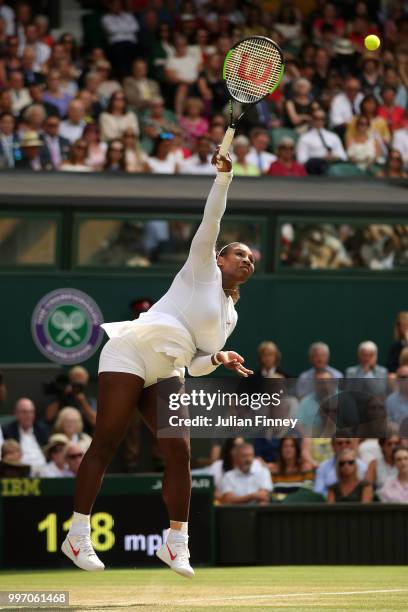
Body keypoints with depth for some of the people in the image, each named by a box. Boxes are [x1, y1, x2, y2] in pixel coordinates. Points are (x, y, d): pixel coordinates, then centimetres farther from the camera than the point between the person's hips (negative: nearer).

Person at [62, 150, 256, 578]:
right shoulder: (203, 270, 6)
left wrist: (219, 359, -2)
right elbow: (211, 220, -5)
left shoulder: (230, 315, 21)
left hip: (168, 372, 7)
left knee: (178, 451, -8)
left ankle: (176, 543, -2)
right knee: (105, 445, -8)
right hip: (131, 352, -7)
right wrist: (223, 176, -12)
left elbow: (197, 365, 18)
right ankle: (77, 535, -5)